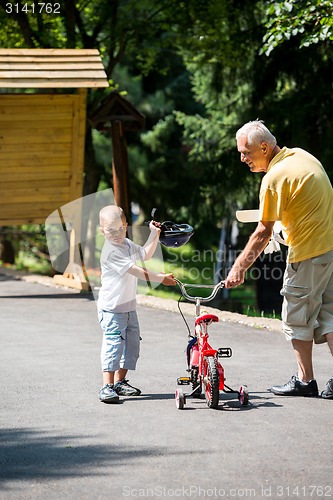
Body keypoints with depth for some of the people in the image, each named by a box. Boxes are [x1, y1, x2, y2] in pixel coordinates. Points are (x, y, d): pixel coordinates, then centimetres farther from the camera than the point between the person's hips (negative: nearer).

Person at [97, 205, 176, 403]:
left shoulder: (127, 244, 9)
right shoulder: (110, 252, -20)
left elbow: (145, 254, 24)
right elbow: (135, 270, -24)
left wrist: (154, 235, 13)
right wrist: (160, 278, -24)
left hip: (128, 306, 9)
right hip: (112, 307, -9)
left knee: (132, 343, 12)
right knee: (113, 343, -14)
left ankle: (120, 381, 22)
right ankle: (108, 386, -15)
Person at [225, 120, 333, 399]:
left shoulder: (275, 177, -17)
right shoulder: (301, 155, 10)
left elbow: (263, 233, -16)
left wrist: (239, 268, -11)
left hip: (308, 253, -9)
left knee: (297, 317, 5)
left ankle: (305, 381, 11)